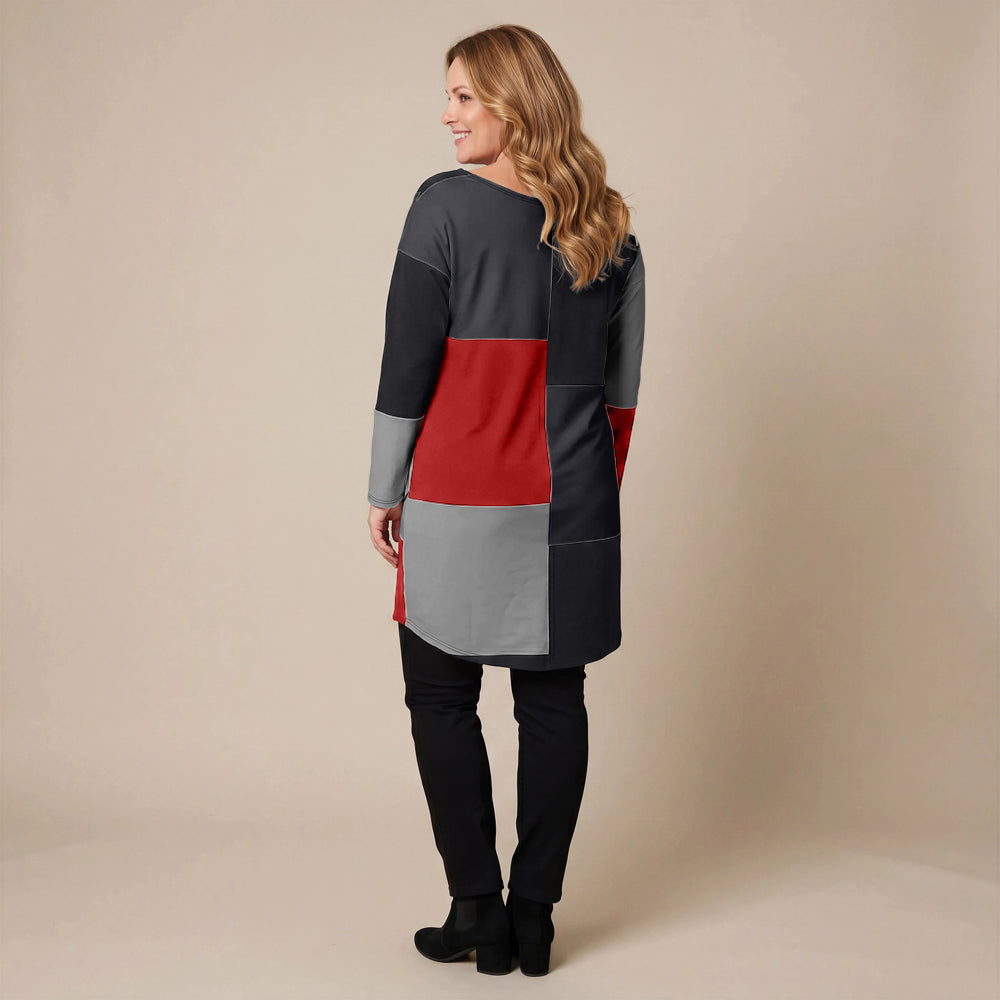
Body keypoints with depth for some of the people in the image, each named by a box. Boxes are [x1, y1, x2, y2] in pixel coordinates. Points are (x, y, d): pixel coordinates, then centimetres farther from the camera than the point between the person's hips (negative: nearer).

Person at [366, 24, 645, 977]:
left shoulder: (446, 205, -8)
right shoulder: (611, 225, 7)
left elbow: (408, 363, -8)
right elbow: (621, 386, 10)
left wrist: (384, 491, 0)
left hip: (460, 504, -4)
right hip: (572, 506, 5)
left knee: (442, 700, 7)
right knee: (553, 701, 9)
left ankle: (477, 915, 11)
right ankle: (534, 918, 16)